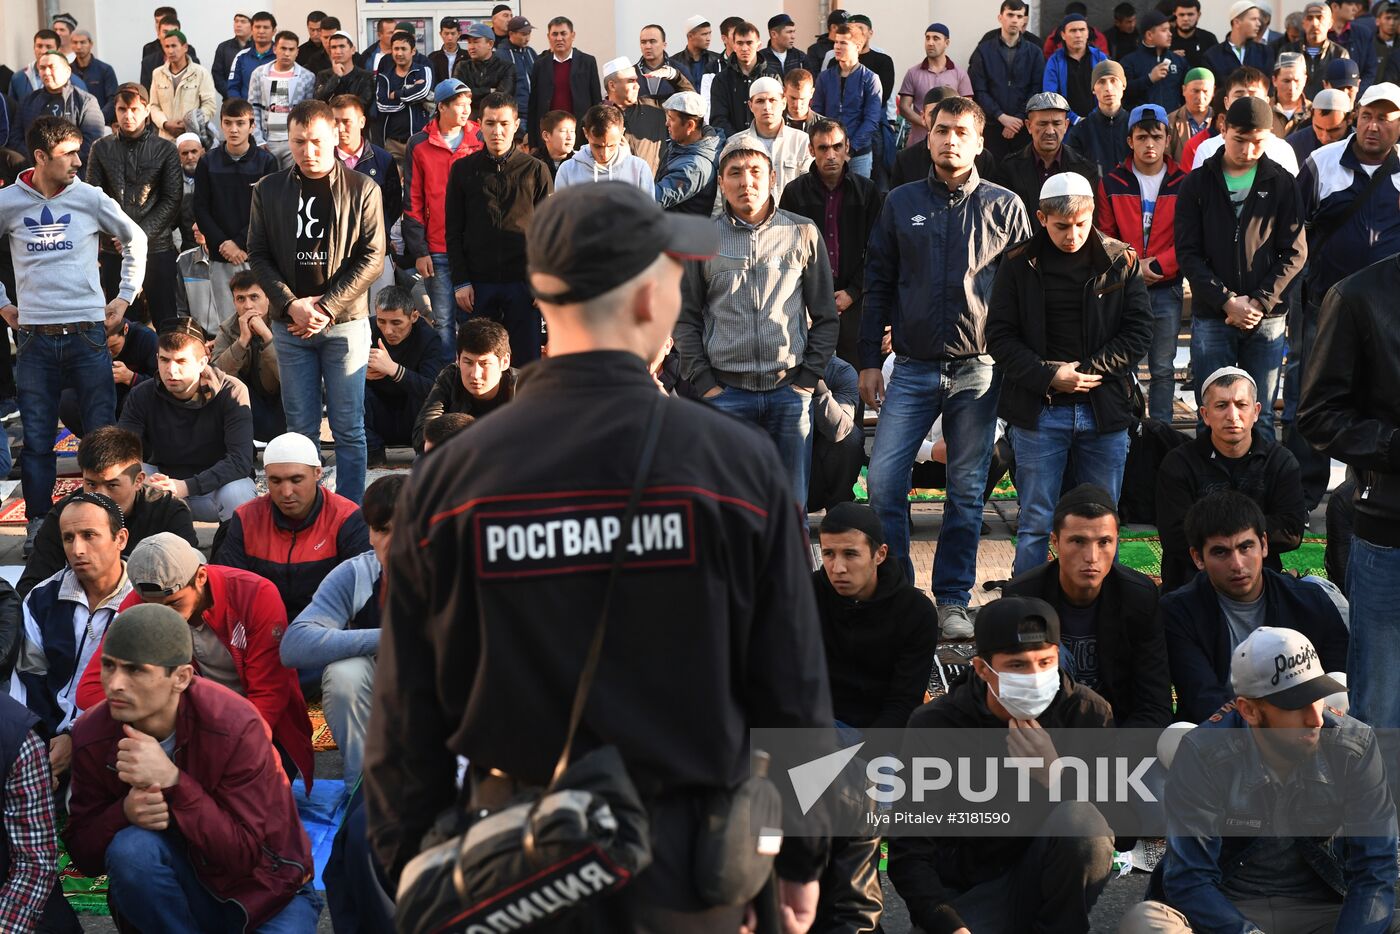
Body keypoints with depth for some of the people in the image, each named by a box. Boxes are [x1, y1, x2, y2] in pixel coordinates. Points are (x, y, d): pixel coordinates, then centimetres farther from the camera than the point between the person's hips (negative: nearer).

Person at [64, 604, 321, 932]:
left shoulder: (235, 725, -23)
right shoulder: (94, 736, -12)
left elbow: (244, 854, -24)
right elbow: (82, 852, -5)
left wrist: (173, 782, -35)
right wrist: (126, 812, -28)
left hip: (267, 892, -3)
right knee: (130, 847, -29)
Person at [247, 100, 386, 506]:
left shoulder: (362, 189, -1)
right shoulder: (269, 190, 7)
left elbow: (372, 258, -5)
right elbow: (258, 255, 6)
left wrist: (326, 307, -11)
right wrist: (292, 304, -8)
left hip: (345, 322, -2)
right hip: (290, 324, 2)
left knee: (349, 429, 0)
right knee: (301, 429, 6)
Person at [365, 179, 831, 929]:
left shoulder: (447, 480, -7)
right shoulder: (737, 463, -10)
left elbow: (406, 713, -2)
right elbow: (793, 690, -5)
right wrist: (802, 856, 8)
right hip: (686, 860, -1)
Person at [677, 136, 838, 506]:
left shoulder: (802, 233, 6)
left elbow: (825, 317, 8)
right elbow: (686, 320, 7)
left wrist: (807, 379, 0)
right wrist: (705, 384, -2)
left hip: (790, 390, 1)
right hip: (727, 392, -1)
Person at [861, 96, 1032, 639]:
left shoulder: (1005, 207, 4)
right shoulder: (901, 203, 8)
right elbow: (878, 284, 10)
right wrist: (868, 360, 5)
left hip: (979, 368, -1)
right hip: (913, 369, 1)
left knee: (967, 491, 4)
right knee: (883, 480, -6)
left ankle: (953, 600, 13)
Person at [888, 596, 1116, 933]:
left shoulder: (1087, 712, -7)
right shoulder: (934, 726, -10)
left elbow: (1118, 829, -11)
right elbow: (909, 854, -10)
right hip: (969, 892, -2)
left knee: (1077, 817, -29)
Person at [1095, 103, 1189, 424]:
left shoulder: (1182, 184, 3)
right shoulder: (1112, 184, 4)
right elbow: (1102, 238, 2)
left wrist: (1158, 265, -13)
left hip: (1166, 289, 0)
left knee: (1163, 368, 6)